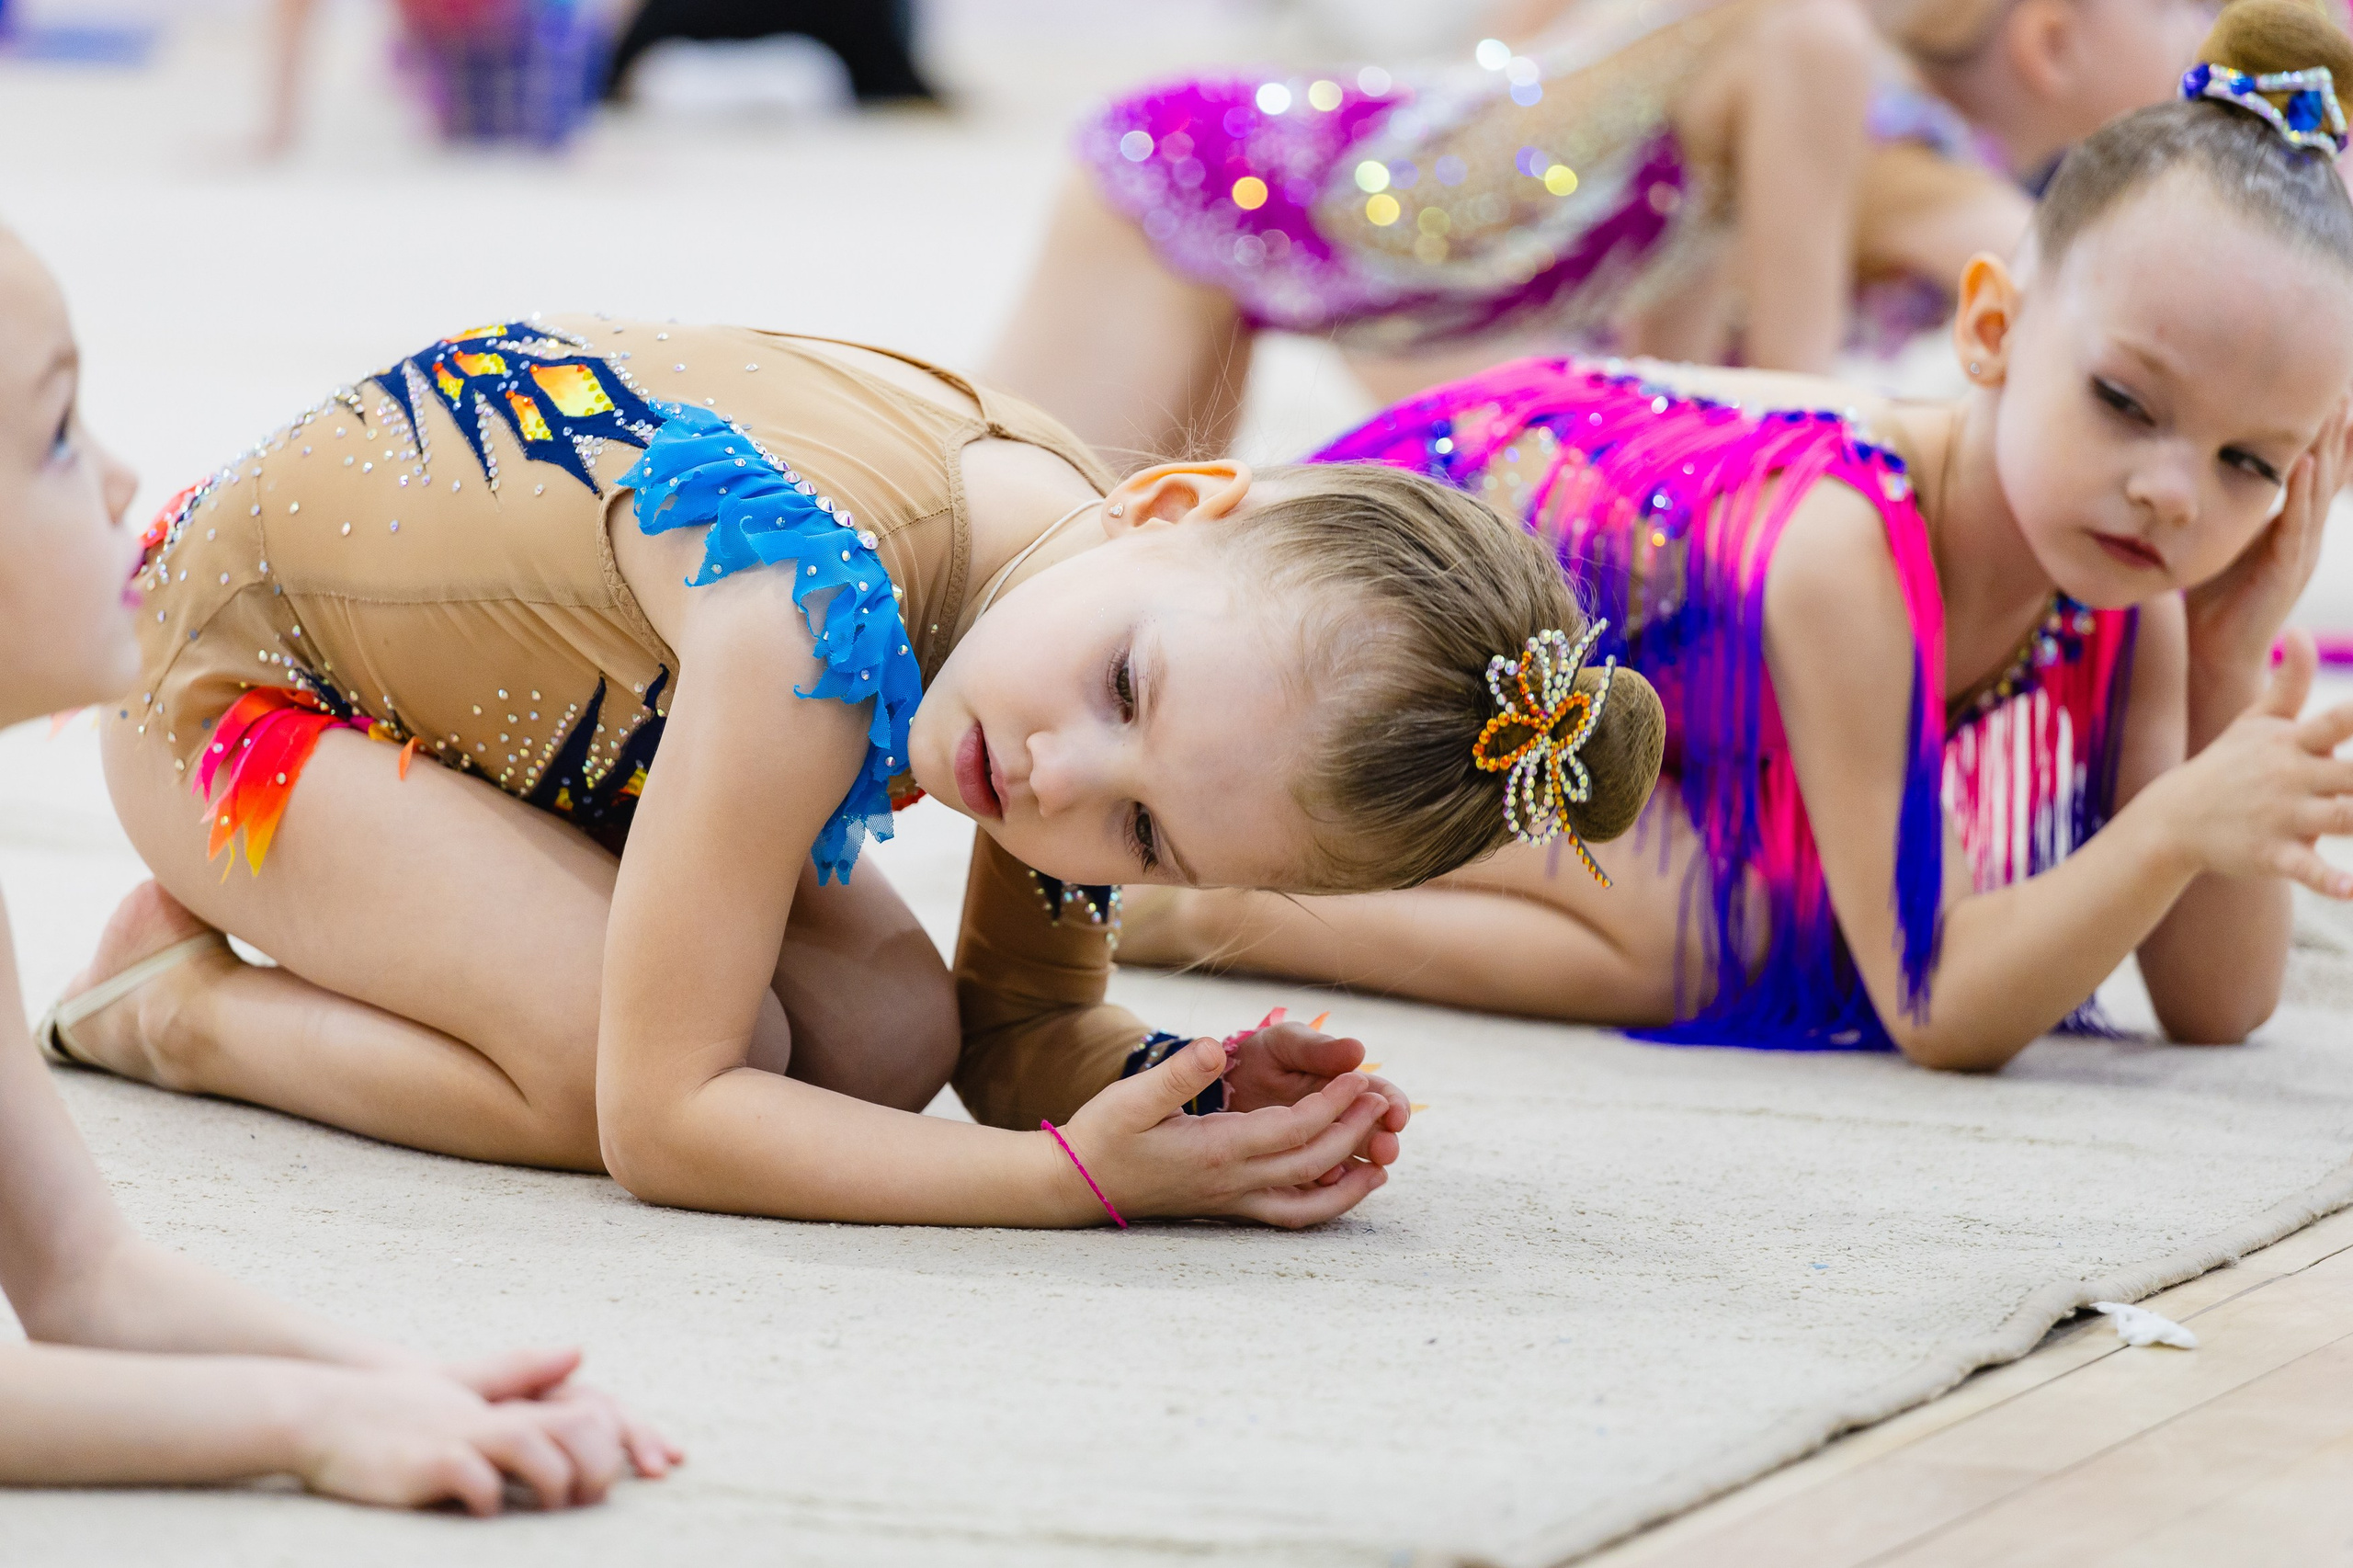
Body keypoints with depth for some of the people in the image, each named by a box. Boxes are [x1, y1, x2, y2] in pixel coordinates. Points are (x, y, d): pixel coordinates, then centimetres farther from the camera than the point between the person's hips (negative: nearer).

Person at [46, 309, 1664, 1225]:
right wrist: (1088, 1174, -42)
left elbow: (1019, 1033, -5)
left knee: (884, 1040, -10)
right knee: (674, 1049, -27)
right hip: (237, 658, -7)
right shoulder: (833, 609, -43)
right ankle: (178, 1000, -3)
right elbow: (660, 1115, -39)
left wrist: (1194, 1096, -28)